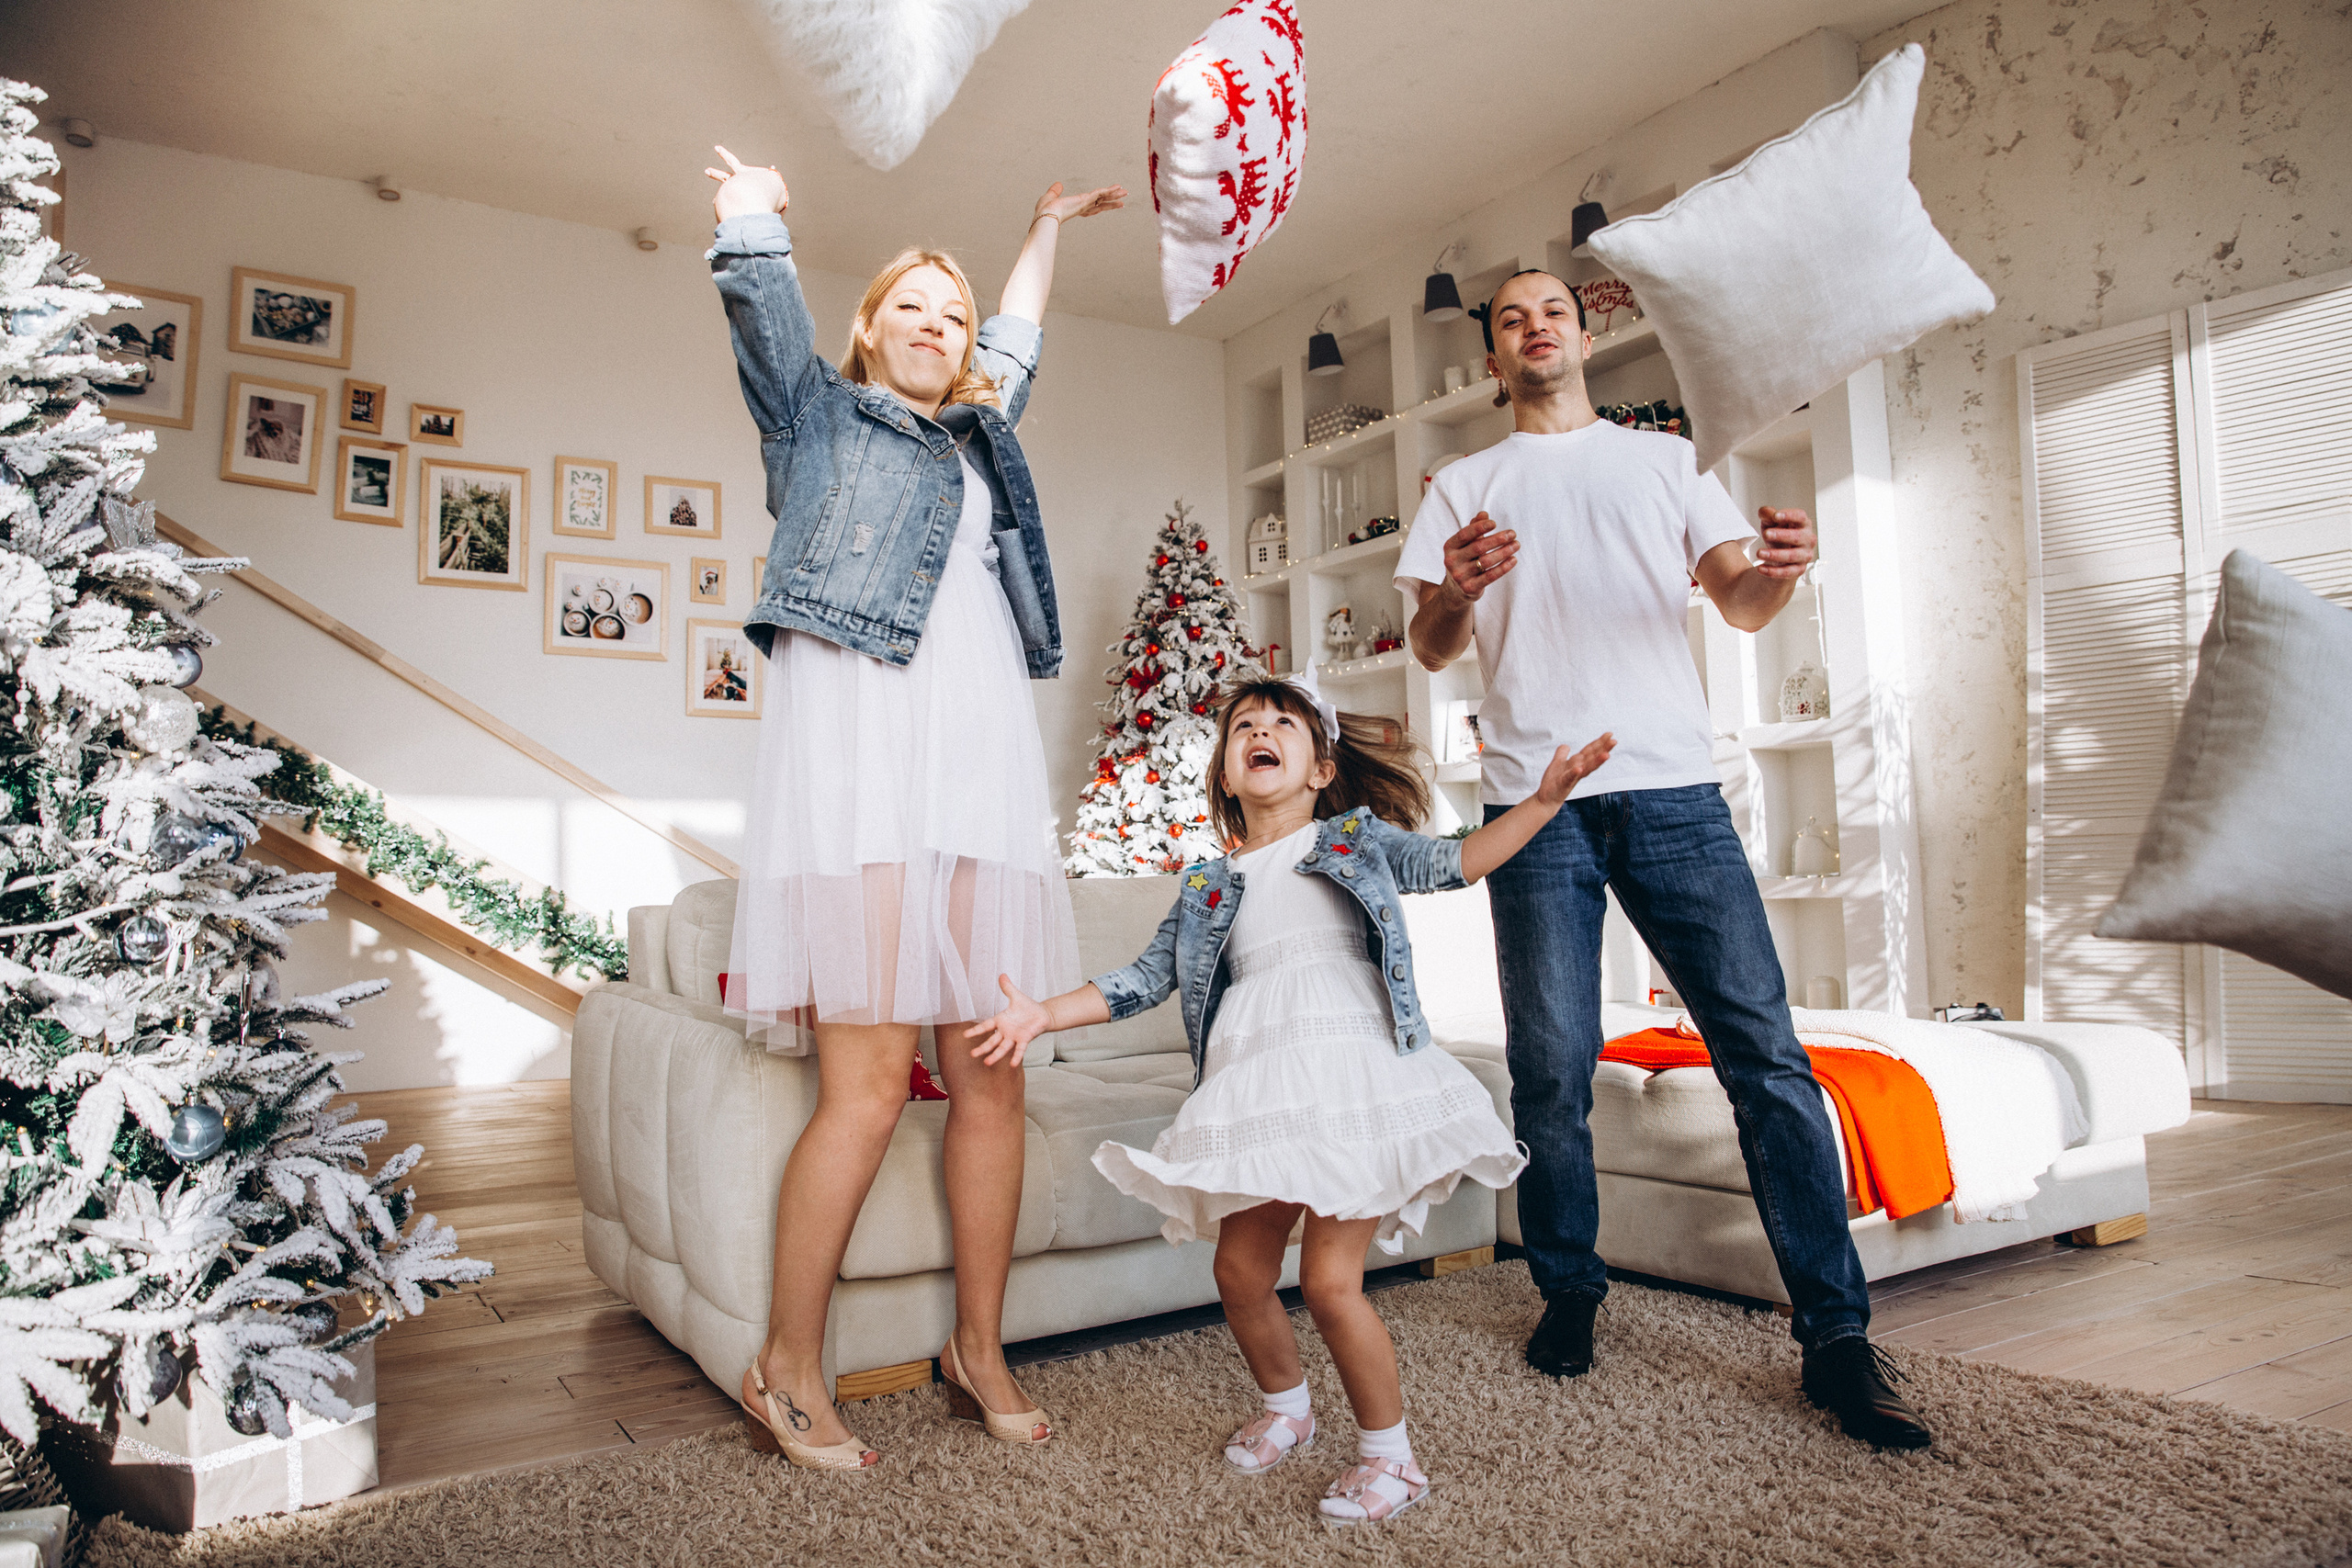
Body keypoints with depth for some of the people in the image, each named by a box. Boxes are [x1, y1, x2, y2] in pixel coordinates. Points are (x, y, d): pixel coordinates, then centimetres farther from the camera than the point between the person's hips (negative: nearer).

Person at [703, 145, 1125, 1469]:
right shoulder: (821, 411, 19)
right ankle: (788, 1371, 6)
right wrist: (755, 212, -1)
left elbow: (1019, 342, 47)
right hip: (860, 759, -5)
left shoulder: (978, 434, 31)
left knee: (994, 1076, 2)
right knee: (869, 1082, -10)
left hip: (982, 763, 6)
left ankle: (981, 1347, 16)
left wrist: (1048, 225, 56)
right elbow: (765, 308, 5)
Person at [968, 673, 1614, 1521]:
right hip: (1257, 1091, 4)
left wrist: (1543, 798, -5)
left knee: (1329, 1278, -9)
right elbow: (1145, 979, 18)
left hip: (1350, 1073, -4)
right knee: (1241, 1274, 7)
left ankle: (1389, 1453, 13)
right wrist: (1046, 1013, 9)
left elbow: (1453, 862, 6)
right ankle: (1285, 1406, 37)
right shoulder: (1205, 888, 18)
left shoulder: (1357, 839, 13)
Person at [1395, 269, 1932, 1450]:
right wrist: (1456, 592, -15)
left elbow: (1740, 604, 12)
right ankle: (1568, 1294, 18)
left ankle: (1836, 1334, 2)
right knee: (1552, 1067, -1)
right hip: (1536, 800, 0)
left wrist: (1776, 571, -13)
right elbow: (1429, 648, 9)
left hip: (1671, 788, 1)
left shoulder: (1664, 458, 20)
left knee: (1766, 1050, -6)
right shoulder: (1465, 488, 18)